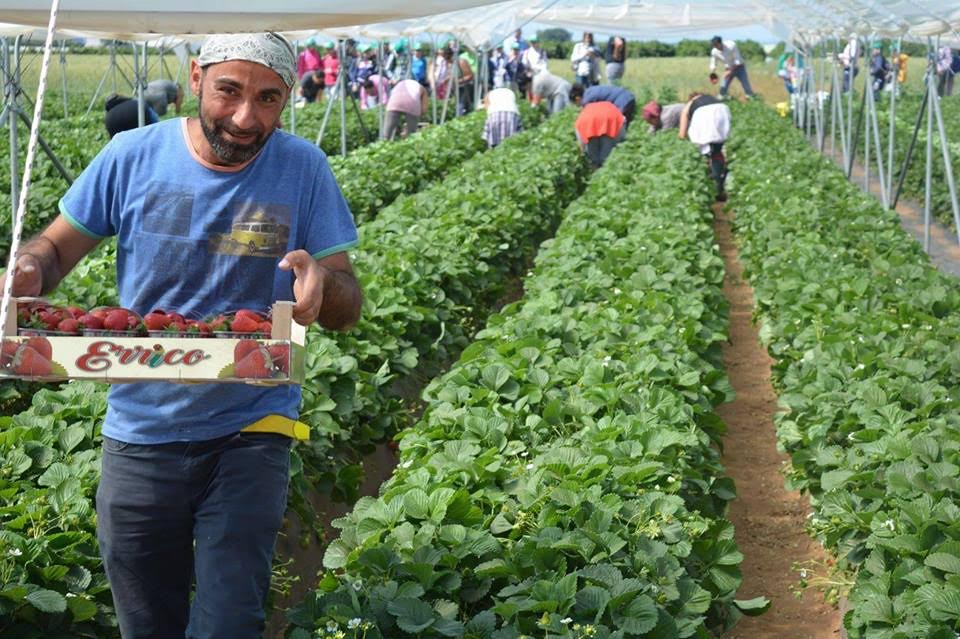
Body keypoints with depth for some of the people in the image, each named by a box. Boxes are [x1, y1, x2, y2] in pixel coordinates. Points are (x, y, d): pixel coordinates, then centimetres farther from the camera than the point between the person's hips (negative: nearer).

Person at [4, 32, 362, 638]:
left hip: (249, 435, -1)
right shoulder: (134, 156, -6)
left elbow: (348, 308, -4)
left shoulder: (304, 169, -6)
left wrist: (320, 279, -28)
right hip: (140, 434, 1)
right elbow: (56, 247, 4)